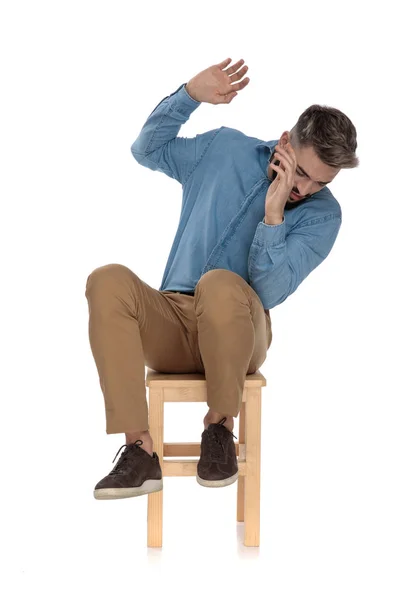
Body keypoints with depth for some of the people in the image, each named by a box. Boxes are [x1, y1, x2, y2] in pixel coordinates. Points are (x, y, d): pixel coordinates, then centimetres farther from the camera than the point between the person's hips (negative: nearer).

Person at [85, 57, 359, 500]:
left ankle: (220, 425, -14)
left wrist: (274, 212, -23)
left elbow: (268, 291, -12)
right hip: (170, 329, 3)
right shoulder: (226, 149, 7)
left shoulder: (323, 215, -2)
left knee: (220, 284, -39)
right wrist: (191, 94, 1)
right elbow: (148, 150, 14)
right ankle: (140, 450, -33)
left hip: (238, 335, -3)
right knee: (108, 280, -30)